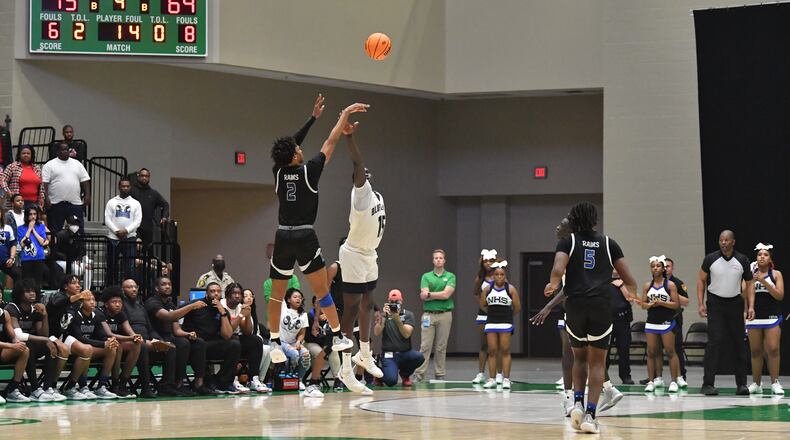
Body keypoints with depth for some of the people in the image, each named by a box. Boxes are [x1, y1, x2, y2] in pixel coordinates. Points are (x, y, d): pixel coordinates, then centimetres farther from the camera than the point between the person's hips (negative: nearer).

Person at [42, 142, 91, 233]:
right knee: (55, 230, 0)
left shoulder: (77, 164, 15)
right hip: (56, 203, -3)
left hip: (75, 203, 3)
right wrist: (46, 198, -15)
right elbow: (45, 183, -5)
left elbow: (85, 180, 12)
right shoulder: (49, 165, 2)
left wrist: (87, 195, 1)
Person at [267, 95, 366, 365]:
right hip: (305, 237, -4)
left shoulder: (279, 172, 4)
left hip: (283, 237, 4)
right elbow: (330, 143, 1)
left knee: (277, 294, 9)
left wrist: (313, 118, 26)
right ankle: (338, 337, -2)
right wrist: (345, 114, 11)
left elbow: (291, 145, 19)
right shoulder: (308, 171, -7)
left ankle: (274, 342, 10)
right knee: (322, 289, 0)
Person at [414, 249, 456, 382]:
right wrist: (439, 295, -11)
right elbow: (423, 296, -4)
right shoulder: (426, 276, 9)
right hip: (429, 315, 0)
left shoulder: (450, 276, 5)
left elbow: (447, 294, -9)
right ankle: (419, 373, -5)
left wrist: (430, 294, -6)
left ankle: (440, 375, 9)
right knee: (425, 345, -5)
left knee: (441, 347, 3)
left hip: (445, 315, 0)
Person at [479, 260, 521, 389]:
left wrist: (507, 314, 10)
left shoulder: (510, 289, -3)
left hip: (506, 322, -2)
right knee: (492, 351, 3)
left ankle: (506, 379, 0)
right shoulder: (487, 289, 3)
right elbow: (482, 305, 10)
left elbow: (517, 307, 0)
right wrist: (492, 311, 11)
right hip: (491, 322, 2)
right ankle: (491, 379, 7)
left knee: (505, 351, -2)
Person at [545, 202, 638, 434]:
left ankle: (577, 403, 4)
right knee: (597, 363, 6)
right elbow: (630, 281, 12)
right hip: (601, 306, 0)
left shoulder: (568, 241, 9)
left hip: (575, 305, 0)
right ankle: (590, 414, -6)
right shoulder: (608, 243, 13)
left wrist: (552, 286, 11)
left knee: (580, 357, 21)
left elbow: (558, 270, -10)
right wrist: (632, 293, 35)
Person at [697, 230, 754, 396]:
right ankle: (708, 384, -13)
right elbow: (701, 280, 4)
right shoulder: (710, 259, -5)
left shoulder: (742, 260, -1)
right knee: (715, 341, -13)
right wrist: (701, 304, -5)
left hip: (735, 303, 2)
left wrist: (751, 306, -5)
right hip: (715, 303, -2)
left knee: (739, 344, 5)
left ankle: (741, 384, 13)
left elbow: (750, 284, 6)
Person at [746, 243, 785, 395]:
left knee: (773, 350, -10)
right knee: (756, 351, 4)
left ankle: (775, 383, -4)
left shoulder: (776, 274, 4)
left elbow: (780, 295, -7)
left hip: (772, 317, -2)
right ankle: (756, 383, 11)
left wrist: (764, 281, -15)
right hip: (754, 317, 2)